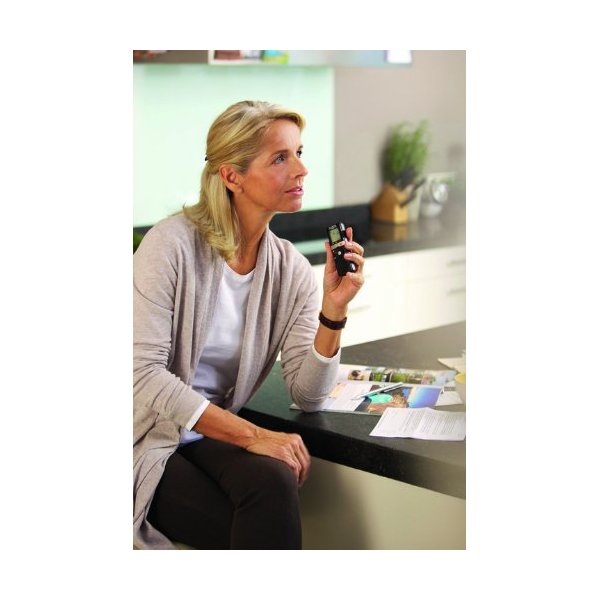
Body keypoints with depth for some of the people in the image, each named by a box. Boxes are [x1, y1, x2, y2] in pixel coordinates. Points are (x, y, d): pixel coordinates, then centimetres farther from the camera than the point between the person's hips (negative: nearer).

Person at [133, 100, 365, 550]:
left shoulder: (290, 270, 3)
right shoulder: (174, 243, -12)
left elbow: (308, 395, 1)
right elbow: (143, 373, -19)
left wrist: (334, 310, -15)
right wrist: (251, 435, -24)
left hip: (215, 439, 5)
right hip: (149, 442, -4)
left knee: (274, 481, -29)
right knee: (272, 480, -29)